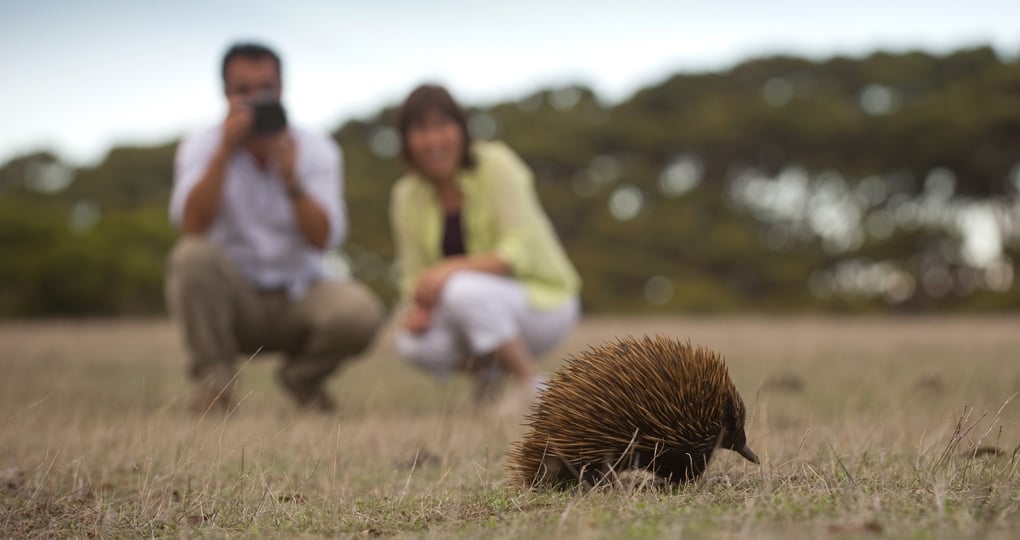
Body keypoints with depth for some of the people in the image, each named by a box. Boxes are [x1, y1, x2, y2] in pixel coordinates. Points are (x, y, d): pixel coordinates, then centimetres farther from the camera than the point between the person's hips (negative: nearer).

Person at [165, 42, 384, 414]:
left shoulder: (315, 150, -5)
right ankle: (213, 379, -10)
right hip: (232, 296, 0)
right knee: (192, 256, -31)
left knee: (360, 312, -29)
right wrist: (225, 151, -30)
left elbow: (322, 239, -19)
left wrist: (290, 179, -33)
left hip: (300, 297, 1)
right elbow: (192, 226, -25)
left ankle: (302, 377, 5)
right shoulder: (201, 147, -6)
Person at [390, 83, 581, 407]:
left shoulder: (495, 165, -16)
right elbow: (415, 276, 3)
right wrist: (417, 307, -20)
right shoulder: (406, 196, -1)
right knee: (412, 343, -27)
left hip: (544, 303, -4)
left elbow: (523, 251, -24)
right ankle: (486, 370, 5)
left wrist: (451, 269, -33)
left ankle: (532, 384, -15)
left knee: (463, 290, -35)